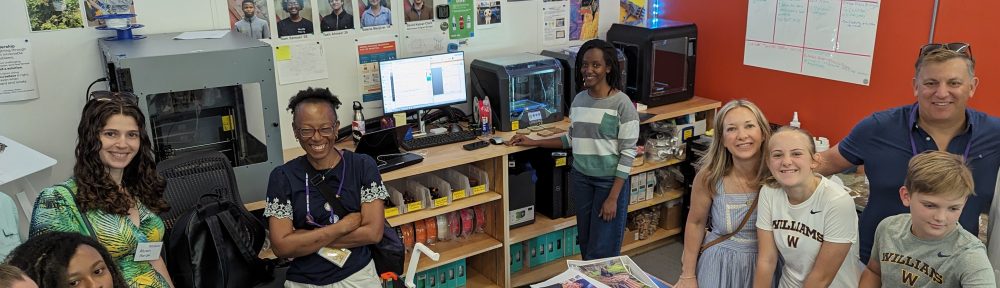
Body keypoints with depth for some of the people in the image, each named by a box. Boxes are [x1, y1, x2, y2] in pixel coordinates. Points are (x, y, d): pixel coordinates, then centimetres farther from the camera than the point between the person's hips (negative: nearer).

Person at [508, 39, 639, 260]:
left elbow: (628, 154, -14)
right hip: (581, 178, 6)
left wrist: (613, 198, -17)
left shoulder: (622, 104, -15)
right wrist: (533, 142, 11)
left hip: (610, 181, -6)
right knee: (585, 244, 14)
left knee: (603, 251, -1)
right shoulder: (579, 99, 4)